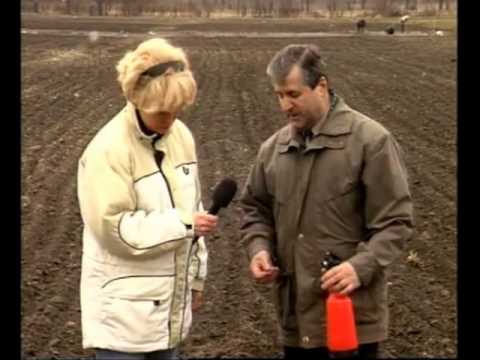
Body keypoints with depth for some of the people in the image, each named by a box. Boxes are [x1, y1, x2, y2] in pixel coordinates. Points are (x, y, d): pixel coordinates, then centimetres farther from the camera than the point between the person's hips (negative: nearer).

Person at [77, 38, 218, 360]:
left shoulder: (181, 136, 3)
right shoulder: (109, 149, -18)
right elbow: (113, 227, -21)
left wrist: (195, 277, 12)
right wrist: (183, 224, -25)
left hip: (170, 298, 7)